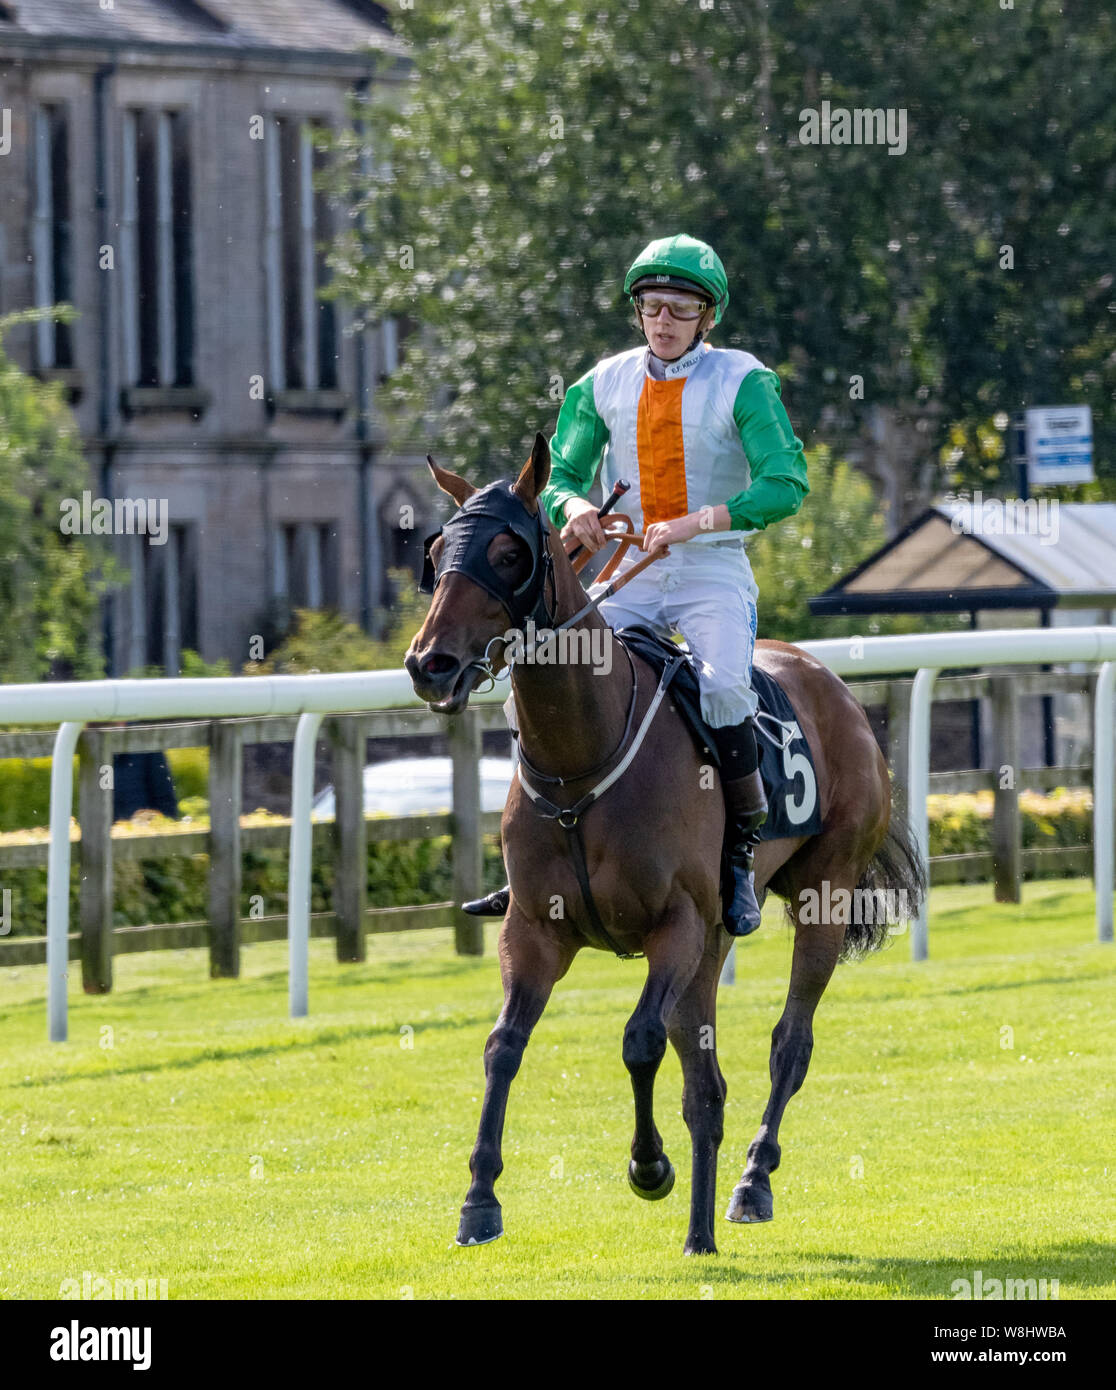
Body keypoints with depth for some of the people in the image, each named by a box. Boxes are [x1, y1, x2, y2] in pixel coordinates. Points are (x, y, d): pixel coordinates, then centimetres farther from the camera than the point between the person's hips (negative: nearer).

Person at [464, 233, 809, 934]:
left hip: (714, 571, -4)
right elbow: (563, 475, 13)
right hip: (628, 578, 4)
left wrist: (696, 522, -24)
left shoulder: (742, 382, -5)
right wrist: (575, 506, -12)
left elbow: (786, 484, -14)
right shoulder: (606, 384, 8)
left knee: (724, 687, -31)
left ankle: (744, 854, -16)